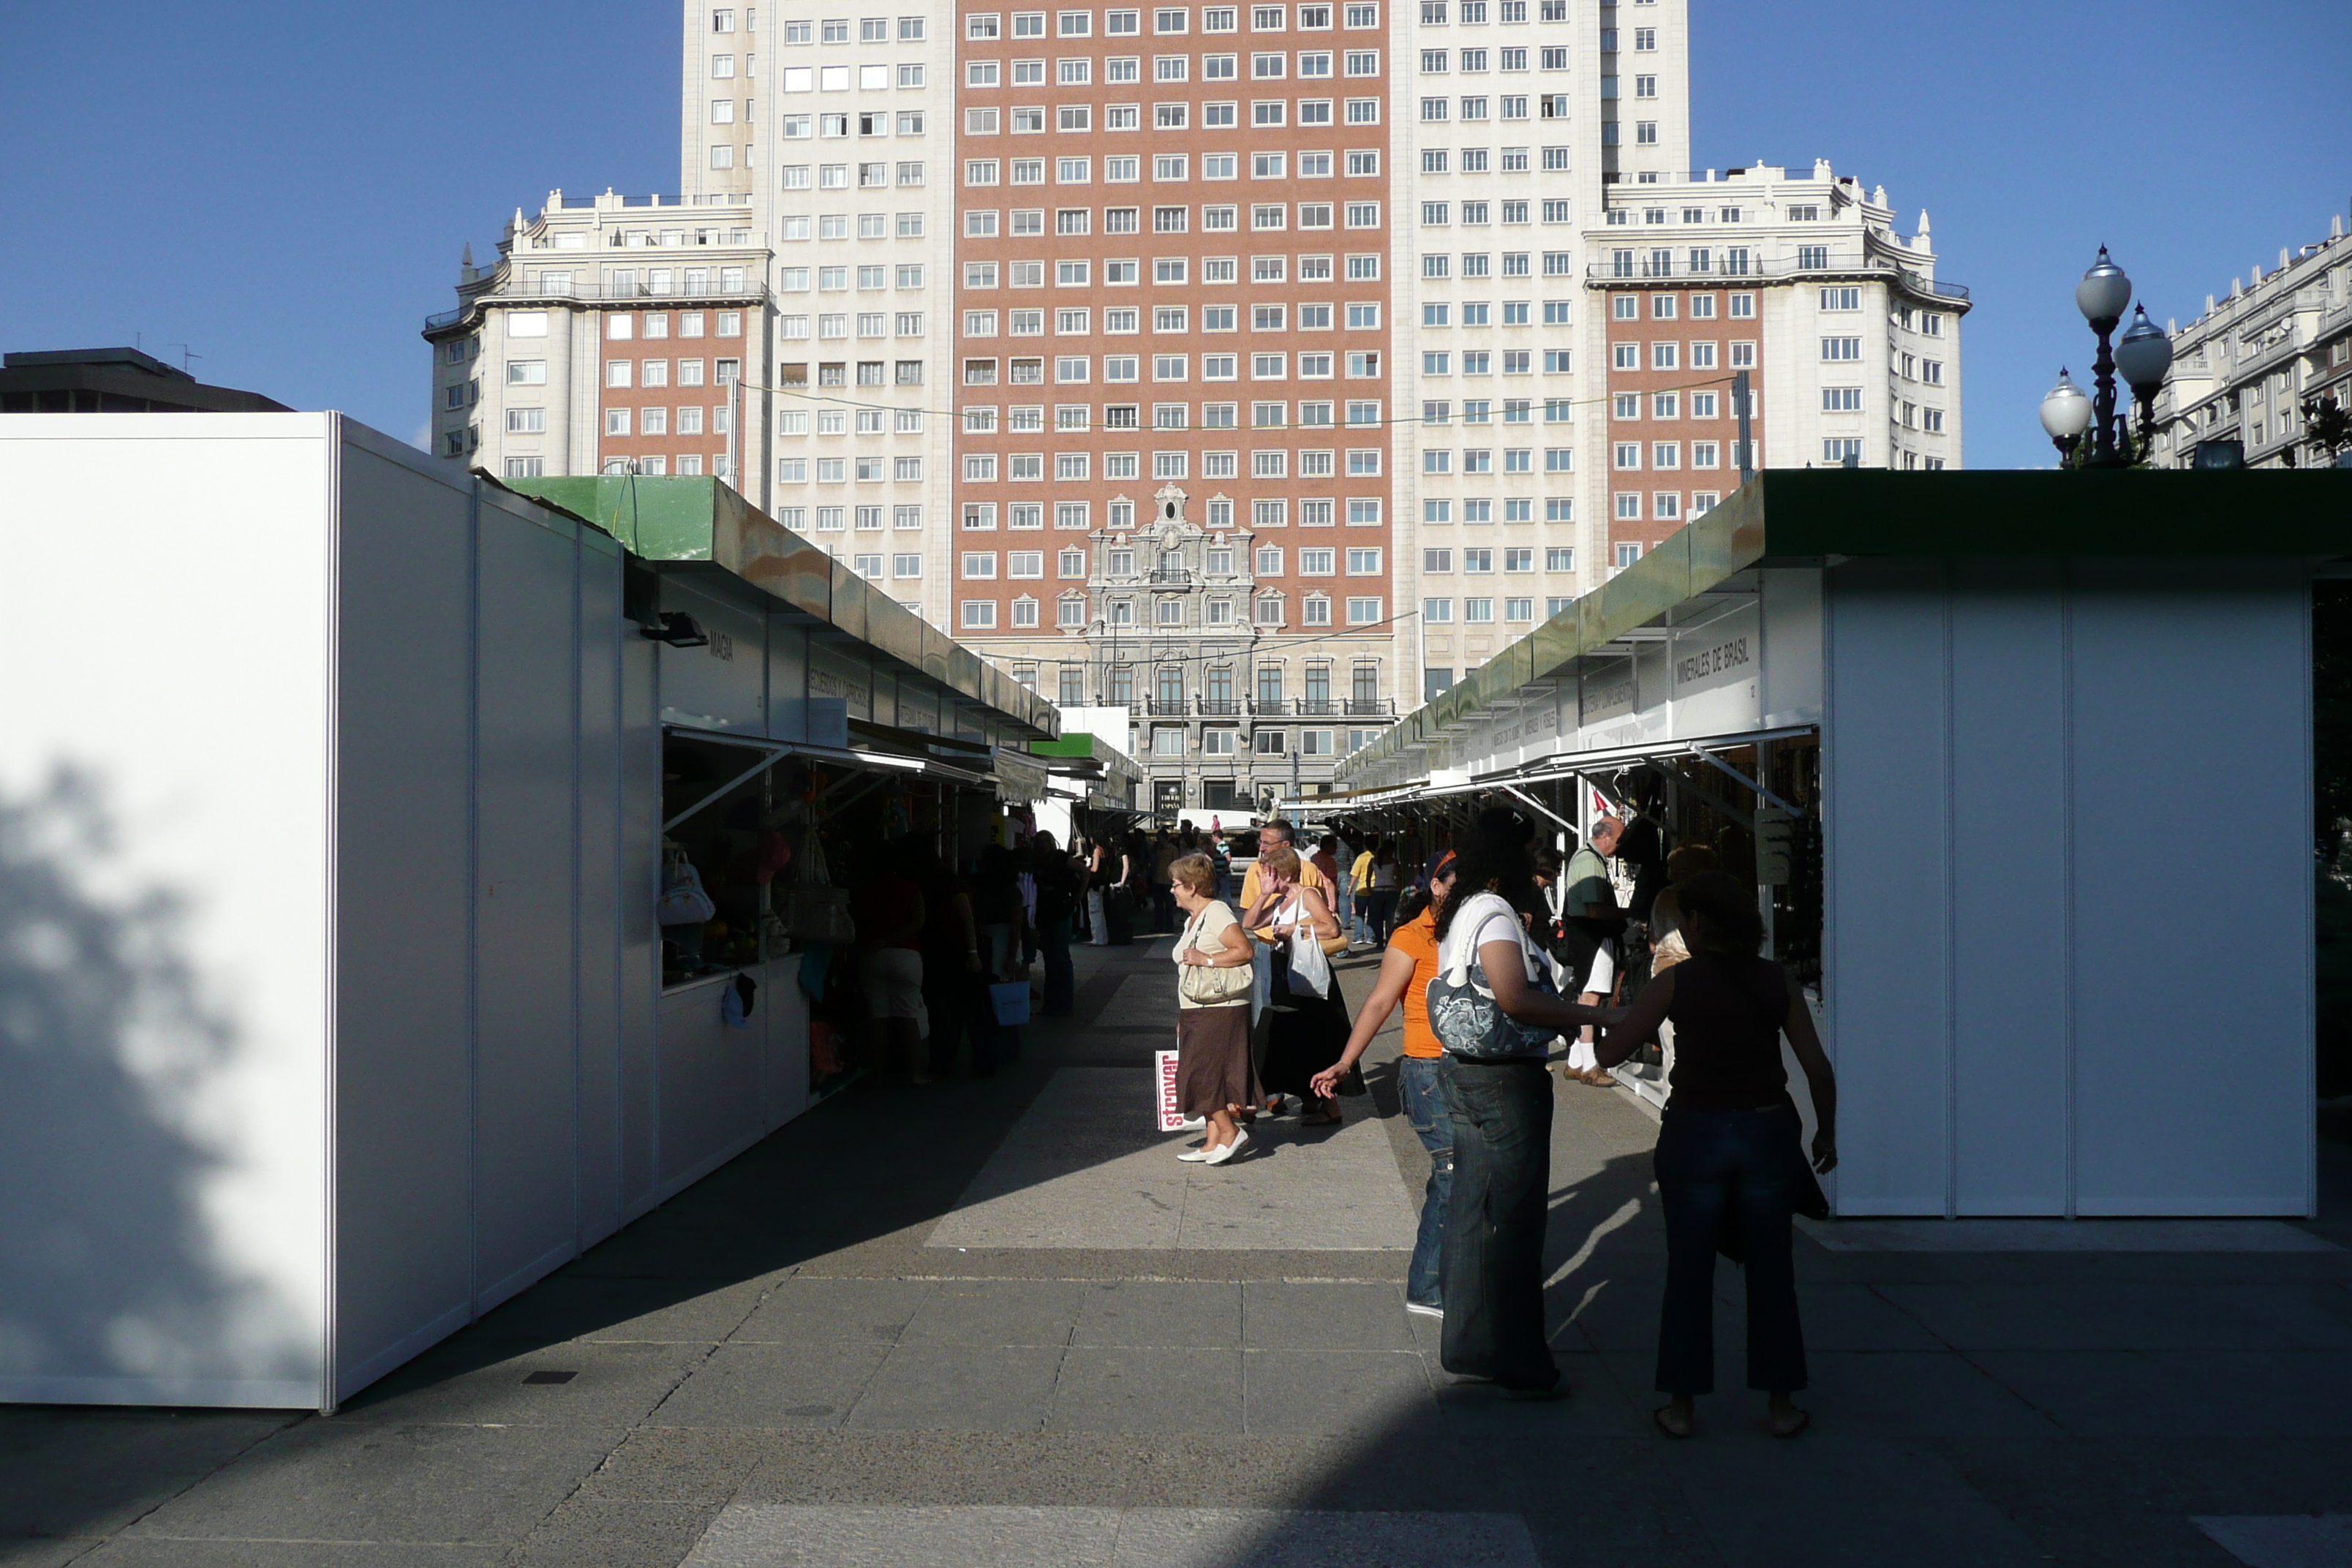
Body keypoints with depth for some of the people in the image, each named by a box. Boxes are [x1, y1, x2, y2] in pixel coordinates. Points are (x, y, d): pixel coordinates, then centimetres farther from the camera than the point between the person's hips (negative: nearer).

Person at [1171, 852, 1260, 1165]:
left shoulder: (1217, 913, -12)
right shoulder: (1192, 920, 18)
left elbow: (1244, 950, -23)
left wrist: (1206, 959, -22)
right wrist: (1183, 1018, 21)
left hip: (1219, 1011, -10)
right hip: (1196, 1014, 10)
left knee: (1204, 1075, -11)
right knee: (1204, 1077, 9)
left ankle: (1230, 1130, -3)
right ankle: (1213, 1143, 12)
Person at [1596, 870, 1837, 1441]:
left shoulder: (1675, 982, -8)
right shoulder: (1778, 981, 0)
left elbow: (1610, 1051, -6)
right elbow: (1818, 1067, 1)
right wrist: (1826, 1132, 14)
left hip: (1693, 1134, -2)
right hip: (1767, 1131, 2)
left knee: (1688, 1273, 9)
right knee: (1771, 1271, 13)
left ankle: (1681, 1405, 15)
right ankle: (1781, 1405, 20)